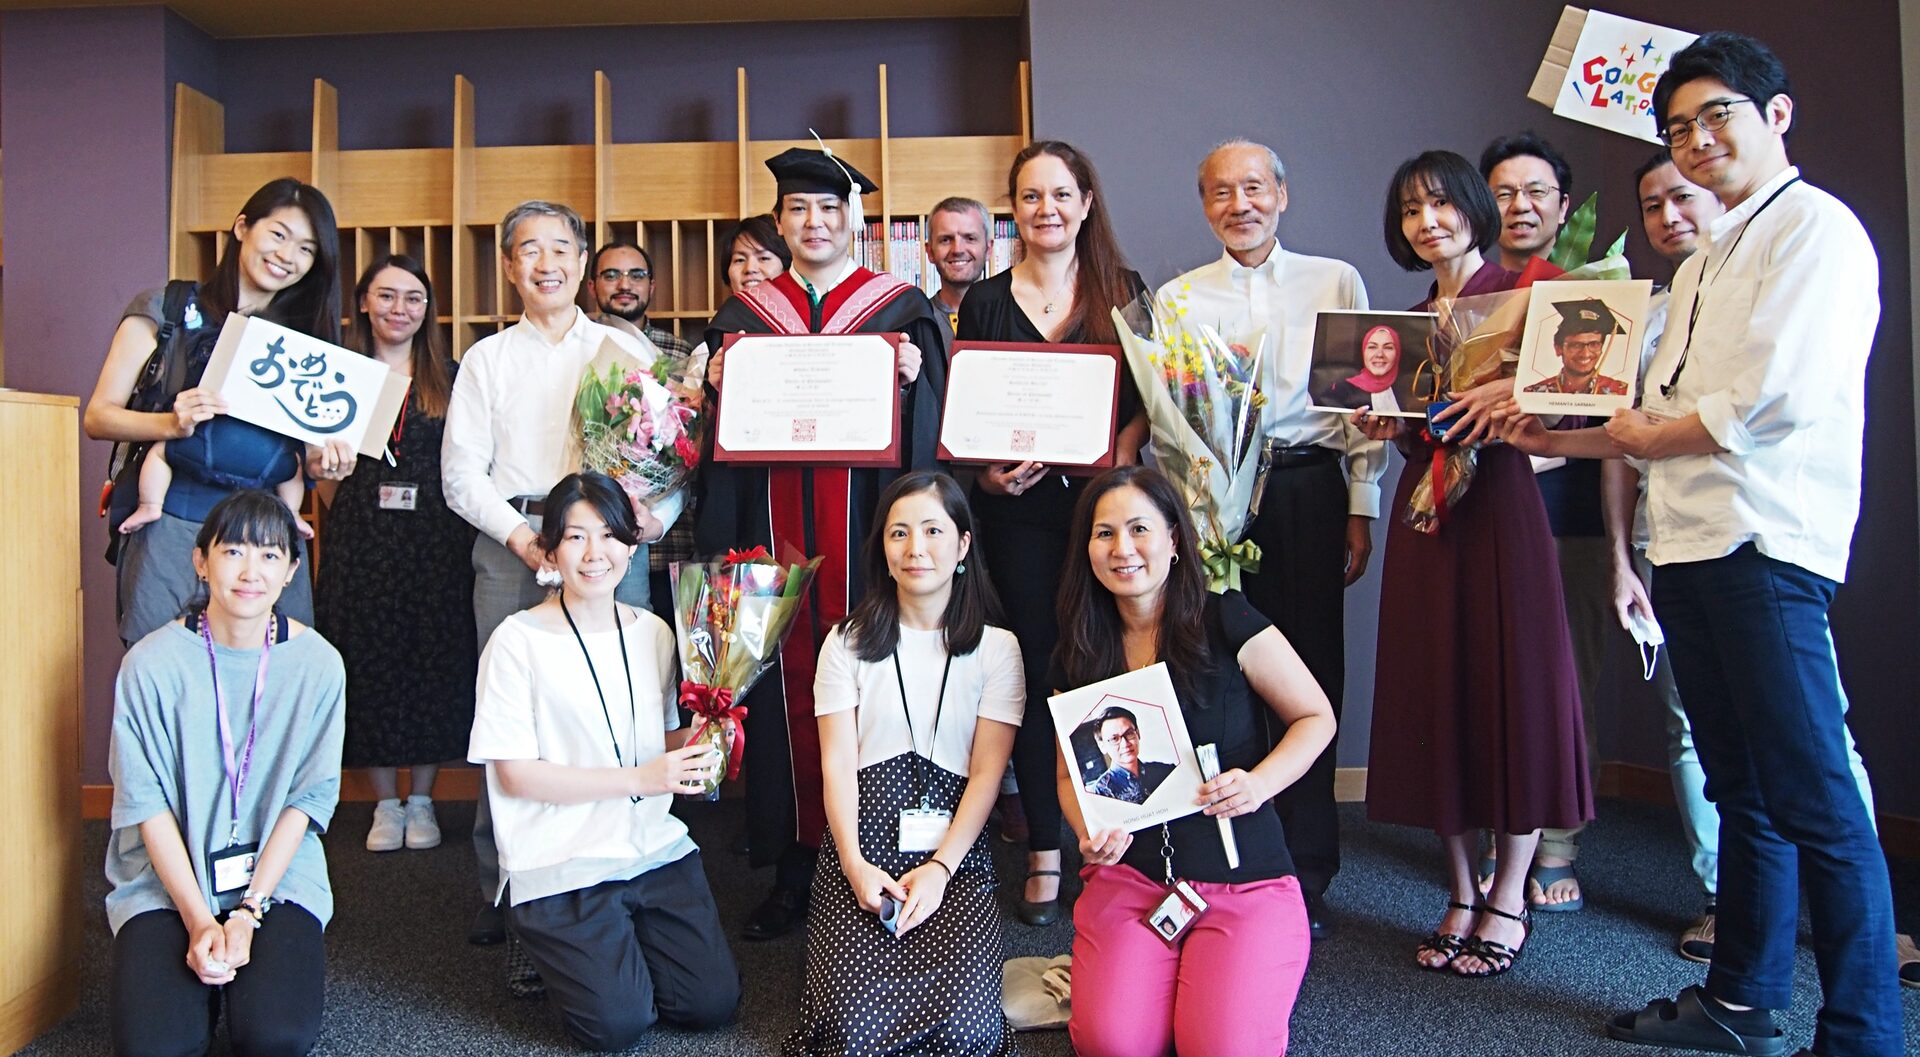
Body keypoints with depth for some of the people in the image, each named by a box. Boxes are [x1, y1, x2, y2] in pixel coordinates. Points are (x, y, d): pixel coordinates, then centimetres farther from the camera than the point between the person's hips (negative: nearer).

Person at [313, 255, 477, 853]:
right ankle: (385, 802, 15)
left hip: (437, 542, 0)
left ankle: (421, 798, 16)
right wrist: (345, 521, -10)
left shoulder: (450, 377, 8)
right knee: (368, 664, 2)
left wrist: (460, 533, -3)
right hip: (360, 540, 0)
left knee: (434, 663, 3)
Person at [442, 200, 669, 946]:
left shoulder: (628, 350, 15)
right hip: (512, 545, 1)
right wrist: (523, 536, -6)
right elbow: (461, 473, 9)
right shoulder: (487, 359, 17)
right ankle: (502, 888, 8)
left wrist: (659, 514, -12)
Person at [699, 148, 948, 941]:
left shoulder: (901, 308, 8)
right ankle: (794, 868, 13)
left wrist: (913, 378, -17)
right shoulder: (744, 313, 15)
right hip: (773, 520, 2)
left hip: (861, 523, -2)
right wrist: (719, 385, -7)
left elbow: (931, 422, 2)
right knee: (785, 688, 3)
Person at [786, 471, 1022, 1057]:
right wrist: (854, 864, -13)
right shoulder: (849, 642, 8)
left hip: (956, 853, 0)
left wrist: (939, 868, -12)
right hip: (863, 846, 1)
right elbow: (837, 764, 2)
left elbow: (988, 773, 1)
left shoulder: (996, 647, 6)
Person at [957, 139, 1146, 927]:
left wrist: (1121, 457, -13)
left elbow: (1147, 398, 4)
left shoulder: (1123, 291, 8)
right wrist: (987, 472, -10)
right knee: (1035, 668, 3)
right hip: (1019, 507, 1)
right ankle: (1043, 854, 13)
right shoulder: (984, 301, 9)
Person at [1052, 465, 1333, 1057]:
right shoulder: (1077, 657, 5)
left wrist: (1260, 782, -19)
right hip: (1128, 877, 3)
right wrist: (1088, 833, -9)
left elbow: (1317, 718, 0)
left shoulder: (1227, 623, -7)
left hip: (1243, 880, -2)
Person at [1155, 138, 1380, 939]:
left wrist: (1361, 511, 2)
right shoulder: (1177, 297, 12)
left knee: (1311, 677, 1)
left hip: (1310, 490, 0)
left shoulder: (1336, 282, 10)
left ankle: (1306, 878, 13)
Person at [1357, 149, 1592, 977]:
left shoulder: (1517, 295, -1)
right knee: (1437, 687, 6)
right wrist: (1390, 429, -2)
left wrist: (1512, 391, -27)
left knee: (1511, 682, -1)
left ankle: (1508, 900, 12)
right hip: (1426, 505, 6)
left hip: (1501, 500, -5)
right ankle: (1462, 894, 17)